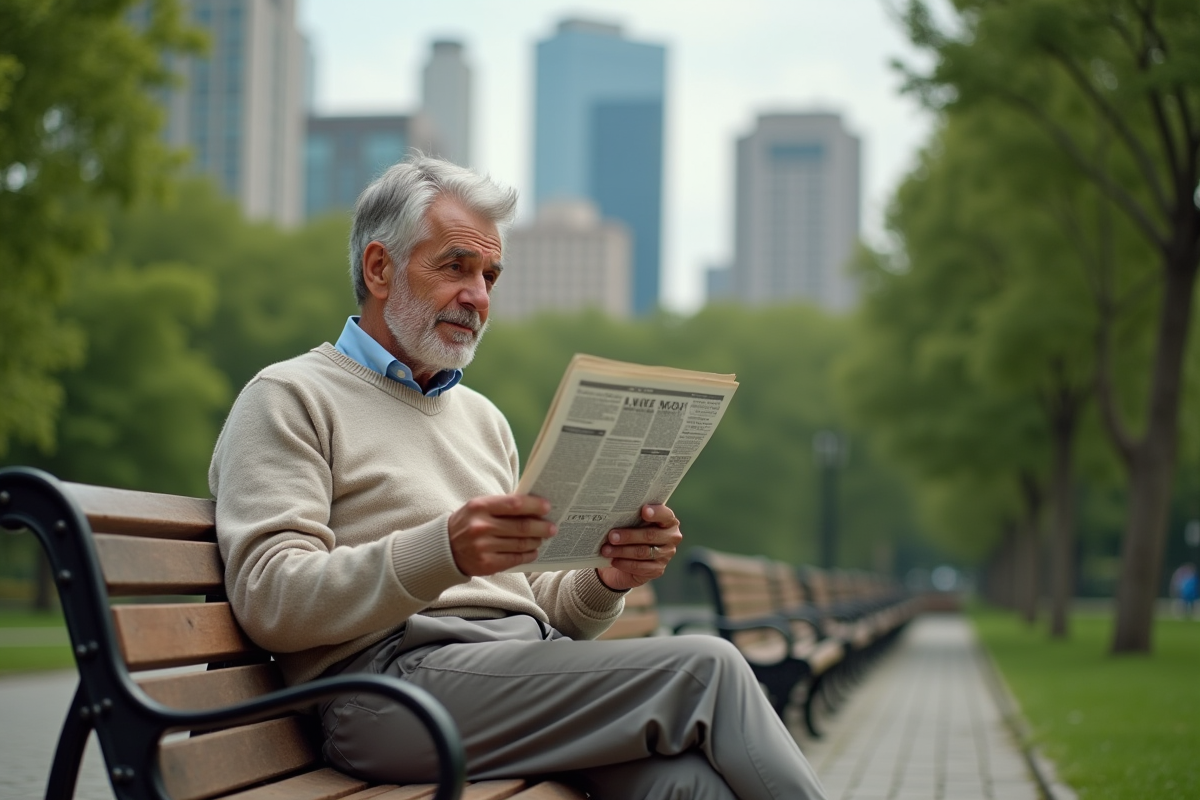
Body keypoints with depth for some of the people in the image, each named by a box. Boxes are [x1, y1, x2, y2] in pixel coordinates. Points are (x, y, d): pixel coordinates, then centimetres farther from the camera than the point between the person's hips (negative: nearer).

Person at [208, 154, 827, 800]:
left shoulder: (482, 418, 29)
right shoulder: (289, 397, 7)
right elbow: (268, 599, -9)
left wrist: (606, 580, 2)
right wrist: (442, 553, -23)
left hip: (529, 661, 6)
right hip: (395, 677, -6)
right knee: (703, 668, -24)